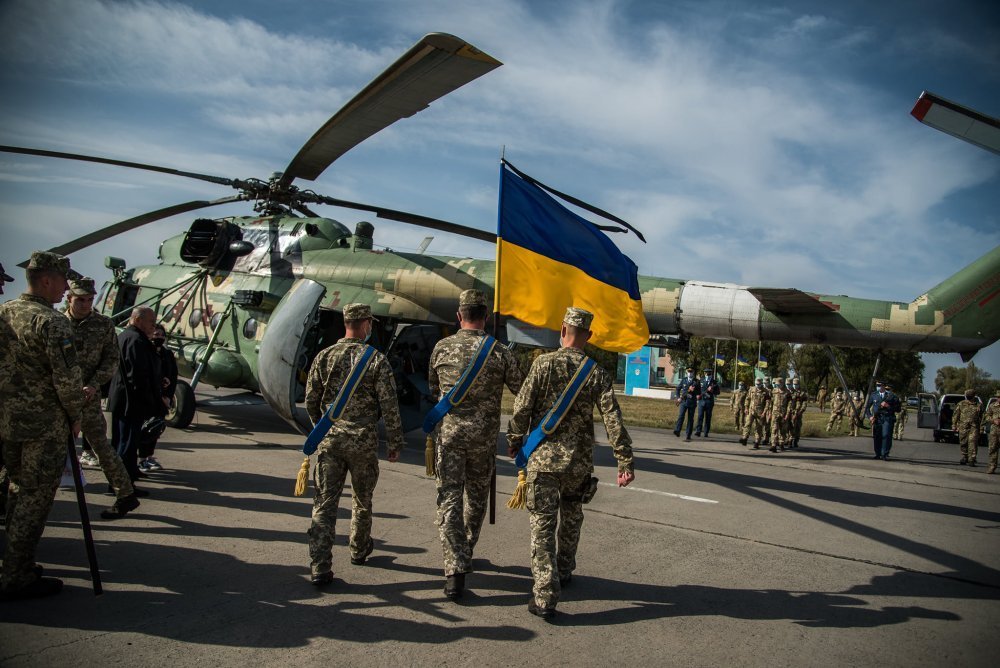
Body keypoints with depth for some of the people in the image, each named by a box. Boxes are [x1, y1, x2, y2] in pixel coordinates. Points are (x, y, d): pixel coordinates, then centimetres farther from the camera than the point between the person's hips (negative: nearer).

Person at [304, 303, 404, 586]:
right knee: (362, 498, 18)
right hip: (364, 440, -2)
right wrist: (396, 443, 0)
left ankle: (320, 567, -2)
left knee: (325, 501, 3)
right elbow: (389, 406, -10)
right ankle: (359, 550, 36)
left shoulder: (324, 356, 1)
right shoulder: (376, 360, -9)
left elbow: (310, 401, 7)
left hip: (330, 438, 2)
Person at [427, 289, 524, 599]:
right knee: (476, 496, 19)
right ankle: (465, 554, 35)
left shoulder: (442, 348, -1)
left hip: (449, 431, 0)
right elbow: (522, 389, 1)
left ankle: (455, 569, -7)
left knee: (449, 498, 1)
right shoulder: (499, 352, -6)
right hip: (484, 434, 0)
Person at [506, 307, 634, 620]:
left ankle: (545, 596, -3)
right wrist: (626, 462, -3)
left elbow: (522, 408, -7)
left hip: (543, 457, -2)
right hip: (579, 461, 3)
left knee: (542, 525, 1)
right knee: (571, 518, 24)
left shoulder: (544, 364, -9)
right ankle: (564, 573, 41)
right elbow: (614, 420, -7)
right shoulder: (598, 374, -3)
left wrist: (514, 441, 8)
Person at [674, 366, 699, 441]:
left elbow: (699, 393, 1)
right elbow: (678, 389, 20)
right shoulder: (683, 380, 11)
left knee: (690, 419, 2)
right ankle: (677, 431, -24)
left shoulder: (697, 382, 4)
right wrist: (678, 397, 9)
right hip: (683, 401, 1)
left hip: (692, 402, -1)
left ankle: (688, 436, 8)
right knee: (681, 416, -17)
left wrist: (692, 390, -15)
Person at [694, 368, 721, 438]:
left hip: (709, 401, 0)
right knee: (700, 416, -9)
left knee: (708, 417, 2)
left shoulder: (714, 382, 7)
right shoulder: (701, 382, 9)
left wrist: (712, 390, -11)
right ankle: (698, 431, -11)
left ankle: (706, 432, 6)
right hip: (701, 400, 0)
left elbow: (718, 392, 7)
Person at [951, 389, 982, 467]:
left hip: (974, 426, -1)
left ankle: (971, 460, -10)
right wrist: (954, 425, 5)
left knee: (973, 442, -10)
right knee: (963, 443, 8)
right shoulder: (961, 404, 6)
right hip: (963, 427, 1)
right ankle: (965, 457, 24)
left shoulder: (978, 405, 7)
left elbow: (982, 416, 14)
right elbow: (955, 415, 9)